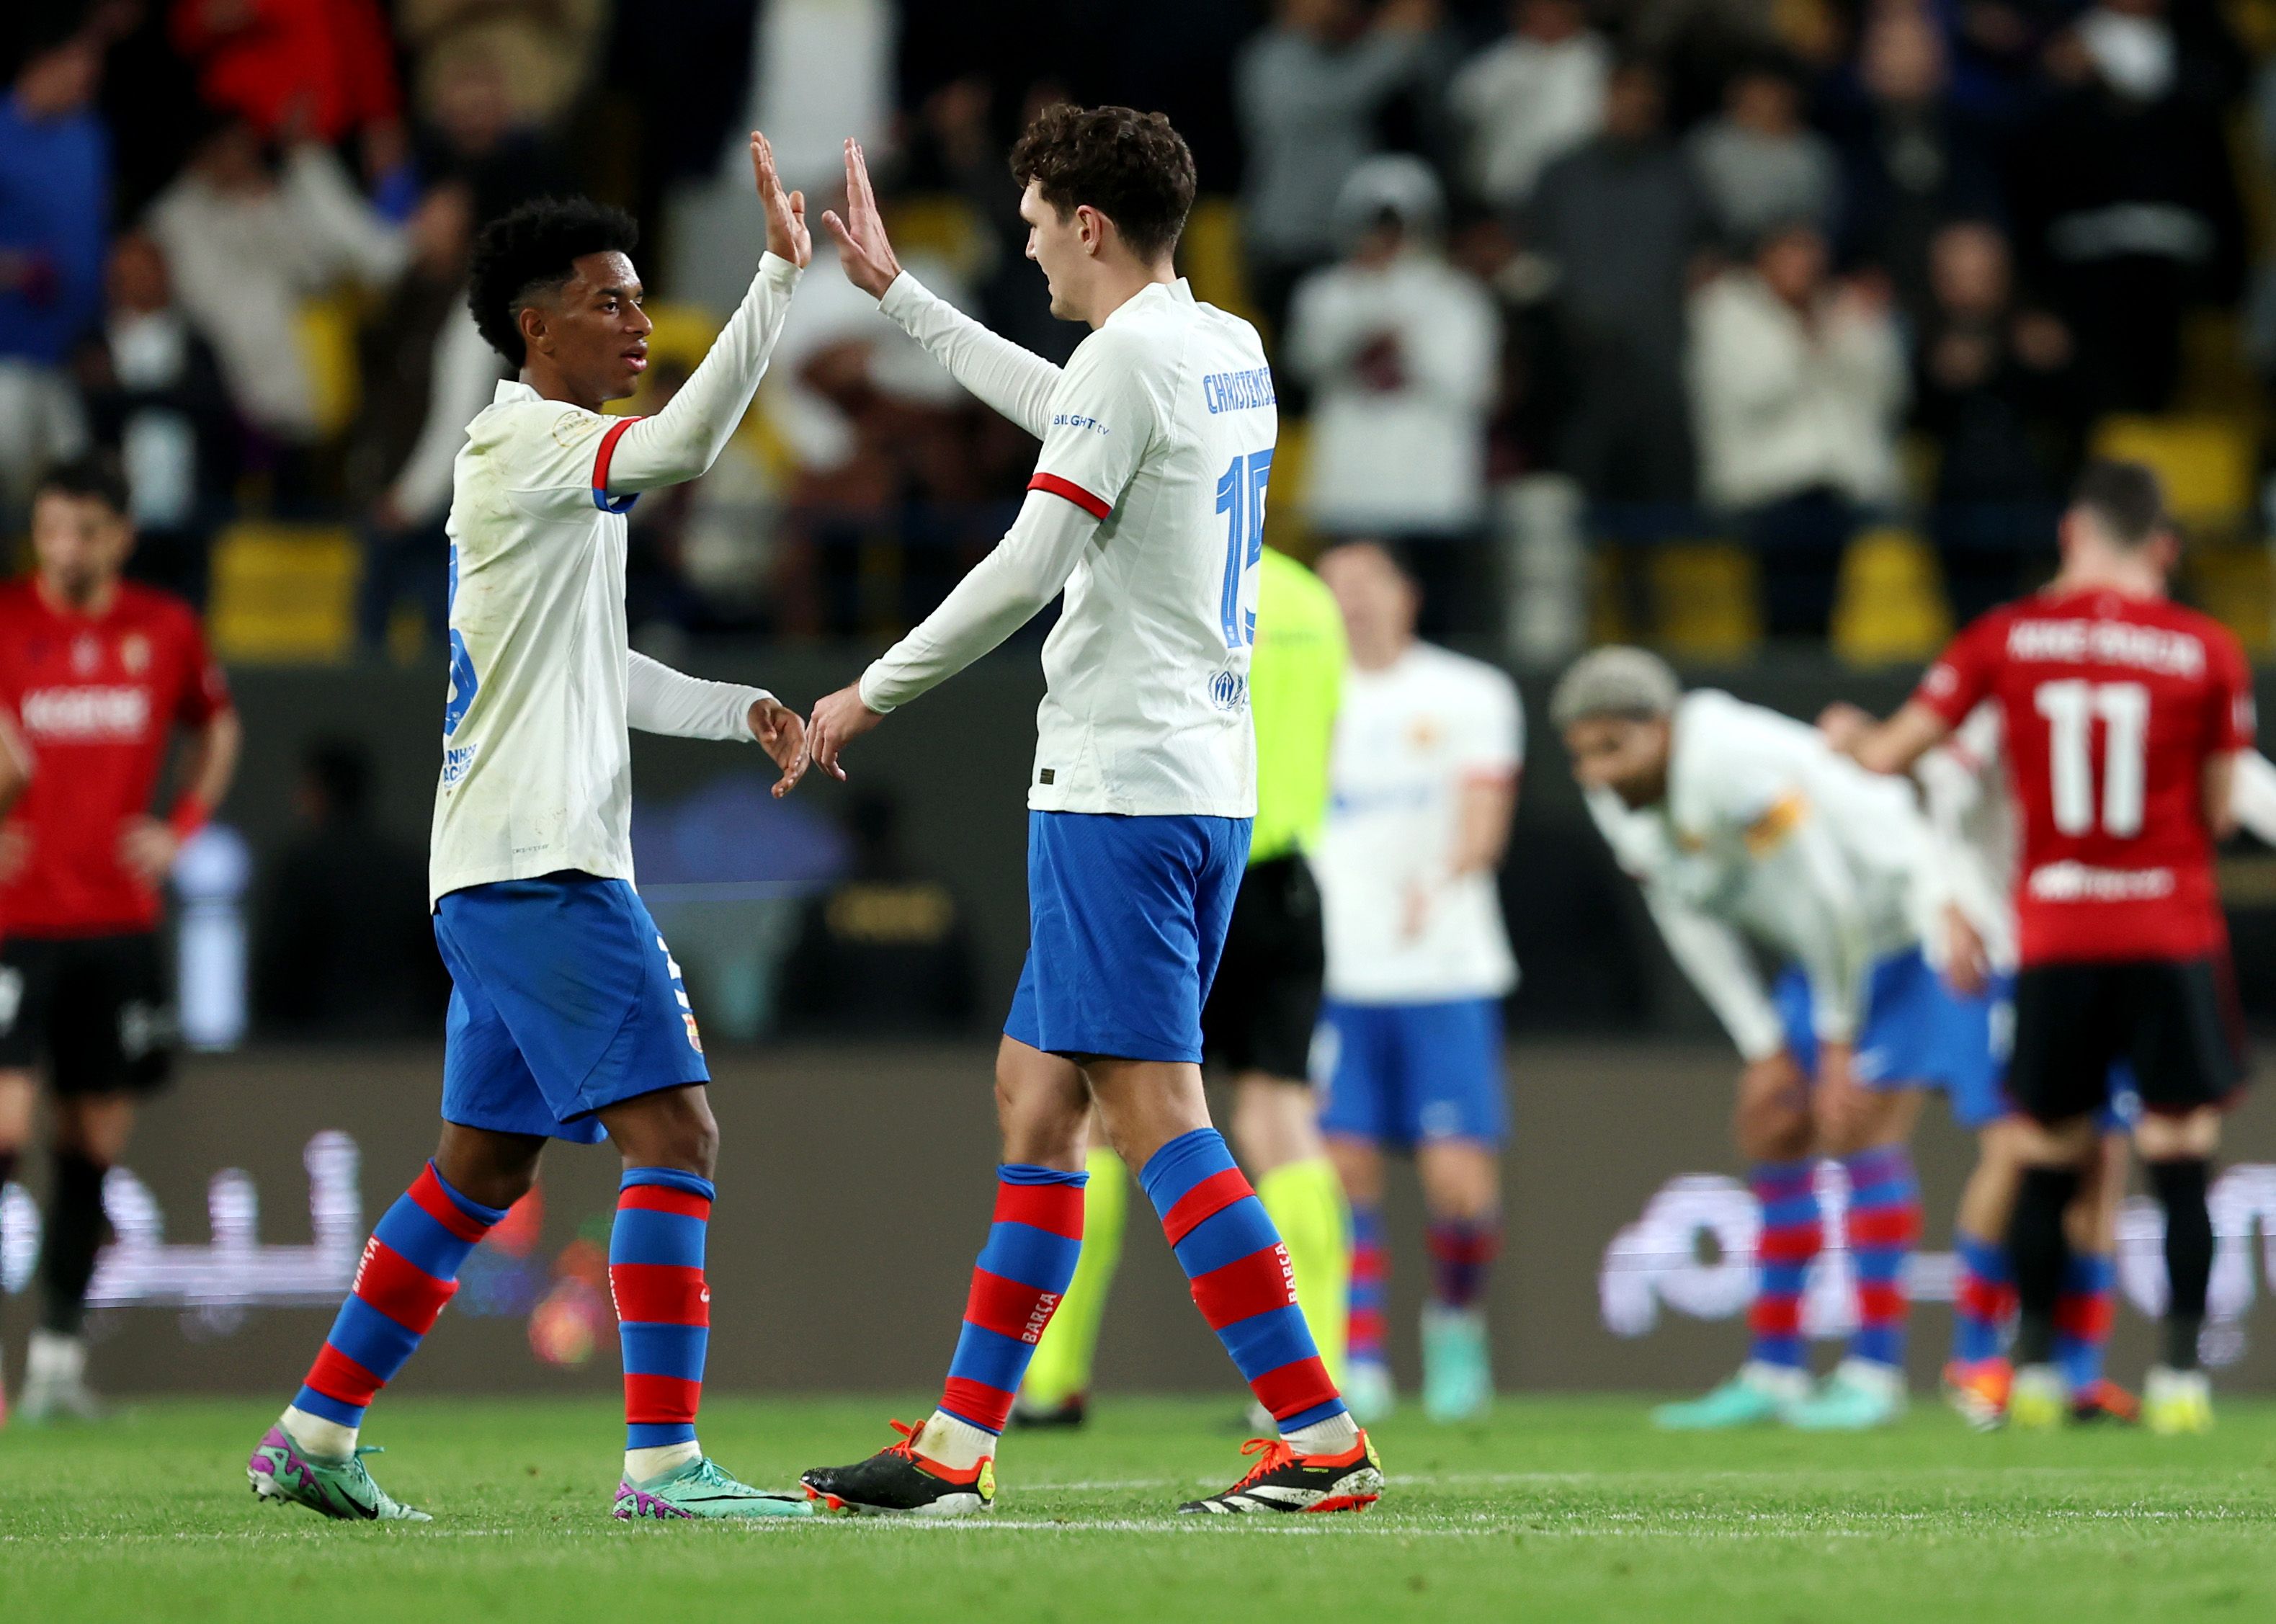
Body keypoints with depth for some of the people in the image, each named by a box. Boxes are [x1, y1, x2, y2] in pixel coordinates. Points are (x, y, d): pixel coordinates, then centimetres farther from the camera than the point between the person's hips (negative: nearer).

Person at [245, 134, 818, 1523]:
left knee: (484, 1171, 16)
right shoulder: (521, 446, -10)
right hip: (540, 867, -10)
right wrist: (782, 275, -30)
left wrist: (737, 710, 17)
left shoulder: (555, 465, 21)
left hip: (504, 875, 10)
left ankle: (316, 1433, 20)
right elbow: (685, 444, -29)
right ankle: (664, 1460, -18)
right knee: (676, 1135, -14)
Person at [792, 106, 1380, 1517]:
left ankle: (1321, 1440, -16)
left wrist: (873, 695, -4)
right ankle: (959, 1444, 17)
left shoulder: (1130, 355, -13)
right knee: (1036, 1092, 14)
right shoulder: (1232, 352, 15)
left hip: (1120, 790, -10)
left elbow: (1026, 567, -16)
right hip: (1210, 784, 10)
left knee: (1155, 1114, -11)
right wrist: (896, 294, 42)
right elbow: (1060, 412, 34)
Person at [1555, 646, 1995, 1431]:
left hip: (1904, 930, -9)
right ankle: (1773, 1373, 11)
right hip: (1826, 953, 9)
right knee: (1772, 1129, 6)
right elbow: (1693, 927, 5)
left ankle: (1875, 1372, -12)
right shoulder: (1620, 806, -4)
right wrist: (1765, 1050, 2)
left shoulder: (1734, 765, -32)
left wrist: (1839, 1039, -15)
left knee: (1861, 1128, -15)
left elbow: (1827, 905, -25)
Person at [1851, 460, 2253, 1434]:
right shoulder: (2207, 651, -2)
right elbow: (2218, 812, 2)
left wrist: (1846, 741, 27)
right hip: (2173, 941, -1)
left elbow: (1889, 756, 5)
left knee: (2048, 1159, 12)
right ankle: (2178, 1375, -4)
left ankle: (2034, 1367, 14)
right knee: (2182, 1154, 1)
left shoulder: (2006, 639, 0)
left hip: (2054, 943, 2)